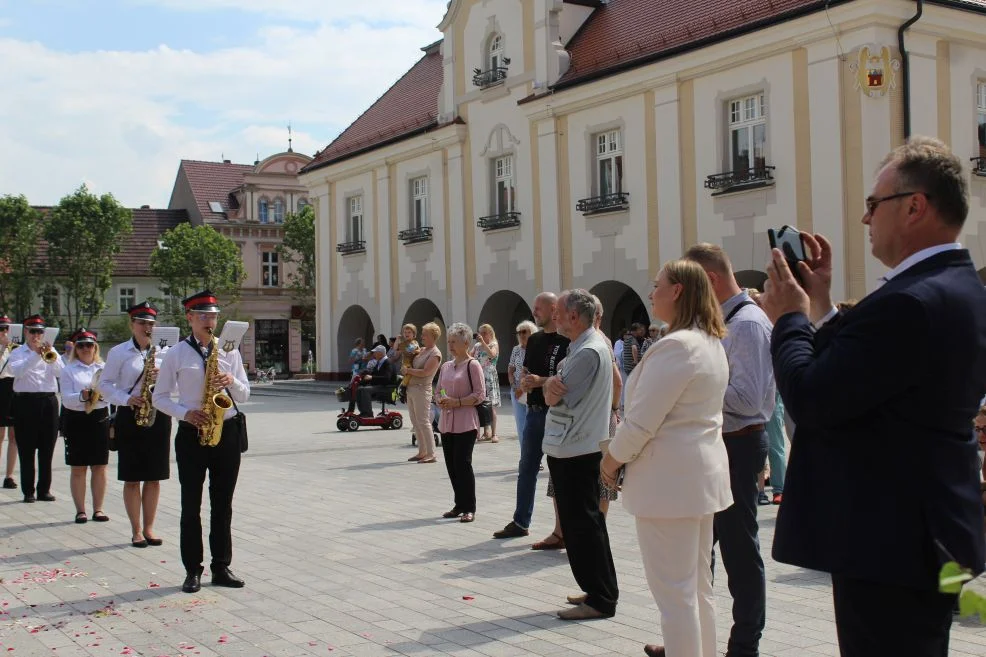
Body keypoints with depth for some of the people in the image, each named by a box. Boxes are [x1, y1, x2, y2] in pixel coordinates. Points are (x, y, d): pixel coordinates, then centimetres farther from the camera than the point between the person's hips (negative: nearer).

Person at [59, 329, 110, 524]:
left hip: (100, 418, 2)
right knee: (78, 468, 3)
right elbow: (66, 399, -8)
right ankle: (80, 510, 10)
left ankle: (98, 509, 13)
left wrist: (100, 392, -21)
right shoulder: (68, 370, 2)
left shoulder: (103, 368, 9)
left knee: (100, 467, 5)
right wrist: (82, 396, -26)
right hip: (76, 420, -2)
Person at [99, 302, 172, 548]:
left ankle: (149, 528, 16)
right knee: (132, 478, 1)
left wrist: (160, 379, -12)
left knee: (154, 477, 6)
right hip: (130, 417, -3)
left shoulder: (163, 353, 8)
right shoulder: (118, 352, 1)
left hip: (159, 416, 3)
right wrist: (126, 399, -16)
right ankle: (136, 531, 11)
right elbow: (105, 384, 0)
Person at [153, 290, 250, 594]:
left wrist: (231, 381, -11)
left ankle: (221, 567, 15)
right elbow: (160, 397, 2)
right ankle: (192, 570, 10)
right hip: (192, 434, -2)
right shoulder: (176, 354, 1)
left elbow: (244, 395, 10)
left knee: (223, 505, 7)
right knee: (191, 506, 2)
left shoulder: (229, 351, 8)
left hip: (227, 432, 2)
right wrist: (186, 413, -14)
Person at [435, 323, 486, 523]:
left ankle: (469, 508, -1)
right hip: (447, 422, 7)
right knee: (451, 465, 9)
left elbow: (480, 394, -10)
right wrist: (441, 401, -2)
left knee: (463, 463, -8)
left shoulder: (472, 365, -6)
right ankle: (460, 505, 20)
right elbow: (439, 391, 20)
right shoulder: (446, 366, 14)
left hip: (465, 422, -7)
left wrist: (457, 402, -17)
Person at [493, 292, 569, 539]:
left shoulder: (566, 341, -11)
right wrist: (524, 382, -1)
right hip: (534, 411, 8)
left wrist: (541, 381, -21)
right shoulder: (534, 340, 13)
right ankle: (520, 522, 23)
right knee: (527, 468, 13)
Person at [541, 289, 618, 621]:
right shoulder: (582, 346, 15)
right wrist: (551, 383, -12)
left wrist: (551, 388, 2)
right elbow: (553, 393, 10)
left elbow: (554, 397, -19)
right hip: (570, 446, 10)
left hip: (575, 449, -10)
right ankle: (599, 591, 25)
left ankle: (600, 598, 3)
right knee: (581, 522, 16)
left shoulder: (589, 351, -18)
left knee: (582, 523, -4)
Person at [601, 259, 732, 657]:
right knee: (698, 583, 19)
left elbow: (642, 419, -21)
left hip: (669, 478, -10)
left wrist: (613, 459, -4)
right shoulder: (712, 343, 11)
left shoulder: (676, 345, -20)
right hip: (702, 471, 10)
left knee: (674, 591, -2)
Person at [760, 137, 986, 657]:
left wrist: (791, 317, -7)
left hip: (889, 543, -11)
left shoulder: (909, 302, -24)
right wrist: (821, 308, 8)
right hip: (928, 535, 11)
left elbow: (810, 399, -23)